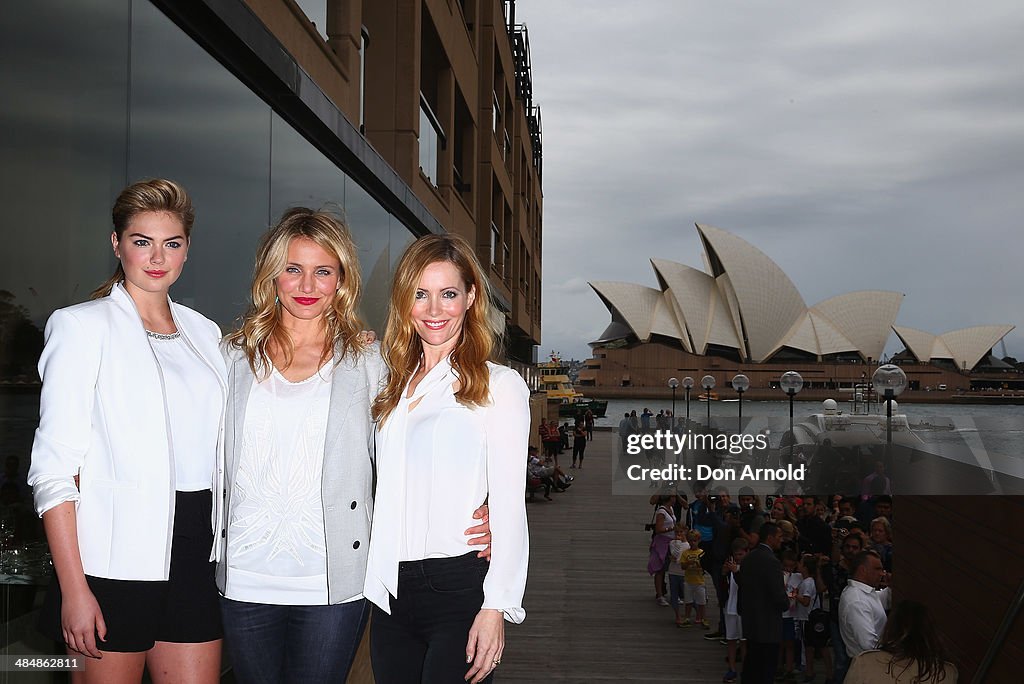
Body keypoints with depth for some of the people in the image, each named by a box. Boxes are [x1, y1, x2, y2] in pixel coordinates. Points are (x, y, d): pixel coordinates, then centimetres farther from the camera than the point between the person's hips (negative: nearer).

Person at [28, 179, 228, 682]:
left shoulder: (204, 332, 14)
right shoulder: (83, 325, -3)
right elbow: (53, 467, -9)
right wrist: (74, 590, -15)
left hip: (194, 552, 5)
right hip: (116, 554, -5)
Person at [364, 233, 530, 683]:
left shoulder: (500, 385, -5)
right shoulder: (395, 388, 14)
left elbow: (508, 506, -9)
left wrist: (496, 608, -14)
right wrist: (376, 585, 7)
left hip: (459, 584, -5)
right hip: (391, 587, 6)